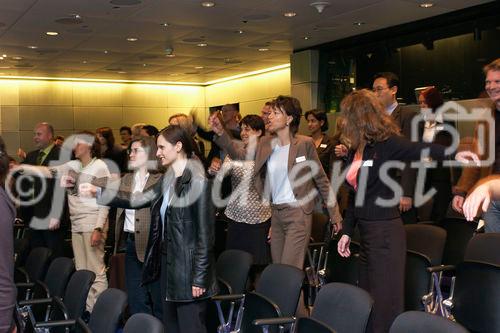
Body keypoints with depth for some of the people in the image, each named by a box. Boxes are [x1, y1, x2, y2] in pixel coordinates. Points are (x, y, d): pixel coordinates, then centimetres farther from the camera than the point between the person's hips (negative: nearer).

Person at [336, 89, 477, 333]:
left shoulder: (386, 143, -12)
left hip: (385, 232, -8)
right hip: (366, 232, 8)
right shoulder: (355, 150, 12)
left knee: (385, 304, -2)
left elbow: (418, 150, -30)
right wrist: (346, 232, 19)